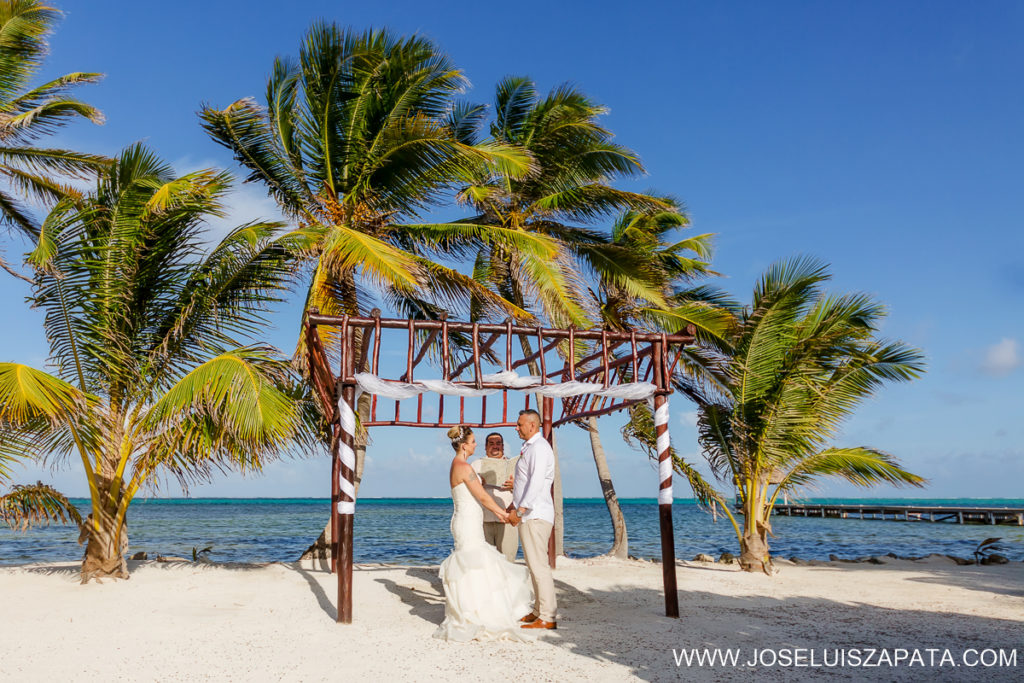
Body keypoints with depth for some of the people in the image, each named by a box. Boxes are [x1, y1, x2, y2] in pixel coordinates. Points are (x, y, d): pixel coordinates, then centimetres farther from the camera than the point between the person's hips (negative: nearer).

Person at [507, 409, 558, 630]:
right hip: (529, 515, 10)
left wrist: (519, 511, -20)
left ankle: (547, 618, -6)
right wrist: (514, 506, 20)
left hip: (535, 515, -10)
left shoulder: (539, 447, -12)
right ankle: (539, 611, 20)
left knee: (539, 565, -10)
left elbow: (537, 482, -21)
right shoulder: (529, 448, 20)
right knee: (534, 565, 13)